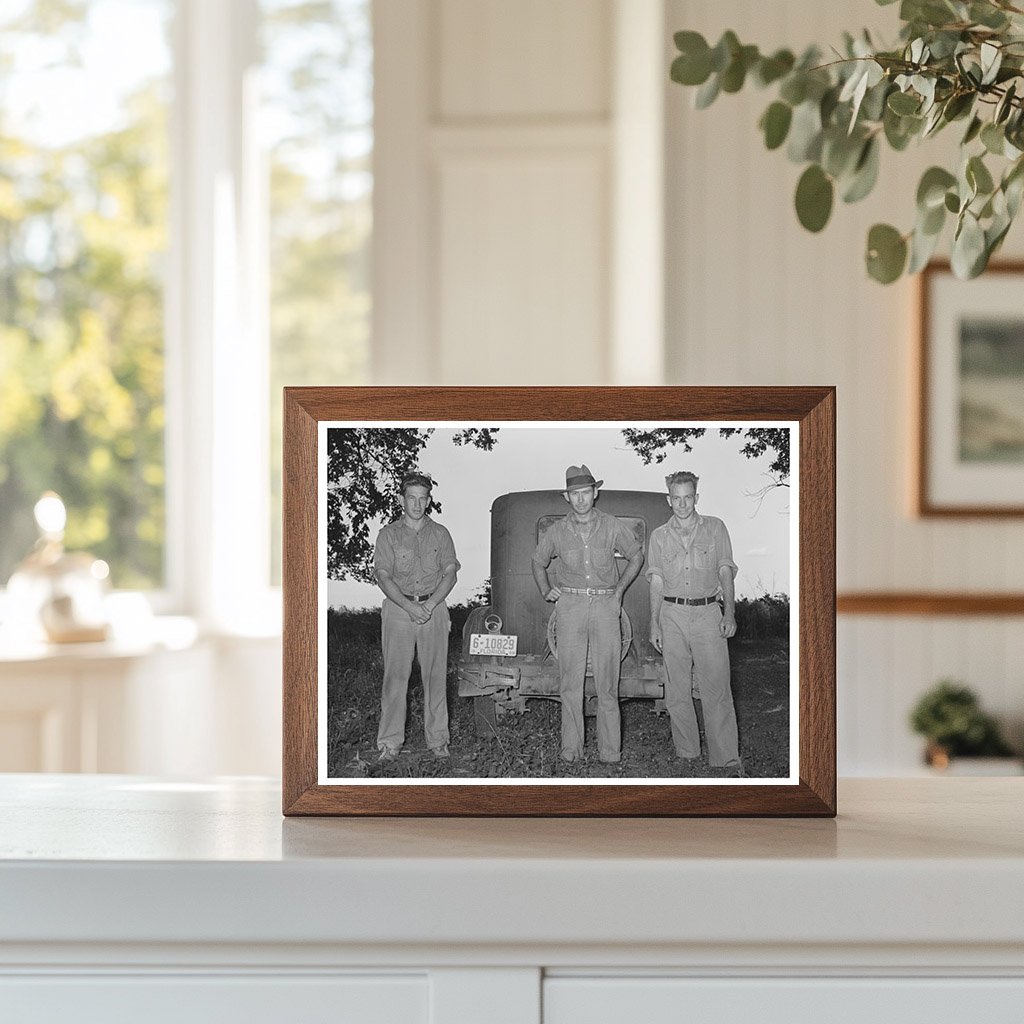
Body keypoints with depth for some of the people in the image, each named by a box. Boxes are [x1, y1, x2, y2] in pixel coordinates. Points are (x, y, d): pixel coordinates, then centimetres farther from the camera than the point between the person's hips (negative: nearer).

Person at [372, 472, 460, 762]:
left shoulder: (440, 534, 10)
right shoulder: (388, 534, 5)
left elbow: (450, 573, 4)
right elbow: (384, 577, -3)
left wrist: (430, 604, -11)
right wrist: (409, 607, -15)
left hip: (434, 608, 2)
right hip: (398, 608, -1)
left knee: (436, 675, 2)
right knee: (395, 675, -4)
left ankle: (437, 739, 9)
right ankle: (390, 742, -1)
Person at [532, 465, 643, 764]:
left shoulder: (612, 527, 4)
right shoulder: (557, 532, 6)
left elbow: (636, 555, 19)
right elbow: (538, 562, 24)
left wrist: (620, 588, 11)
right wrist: (545, 591, 11)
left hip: (605, 605, -1)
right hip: (570, 605, 1)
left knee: (607, 681, -3)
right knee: (570, 681, -2)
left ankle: (610, 749, 1)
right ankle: (571, 747, 3)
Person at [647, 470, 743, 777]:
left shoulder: (715, 528, 7)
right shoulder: (659, 536, 11)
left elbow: (726, 572, 6)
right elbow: (656, 583, 11)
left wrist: (729, 612, -4)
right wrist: (654, 623, 5)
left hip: (708, 612, -2)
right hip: (673, 615, 2)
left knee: (716, 688, -8)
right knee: (677, 690, 3)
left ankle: (727, 757, -8)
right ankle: (687, 753, 11)